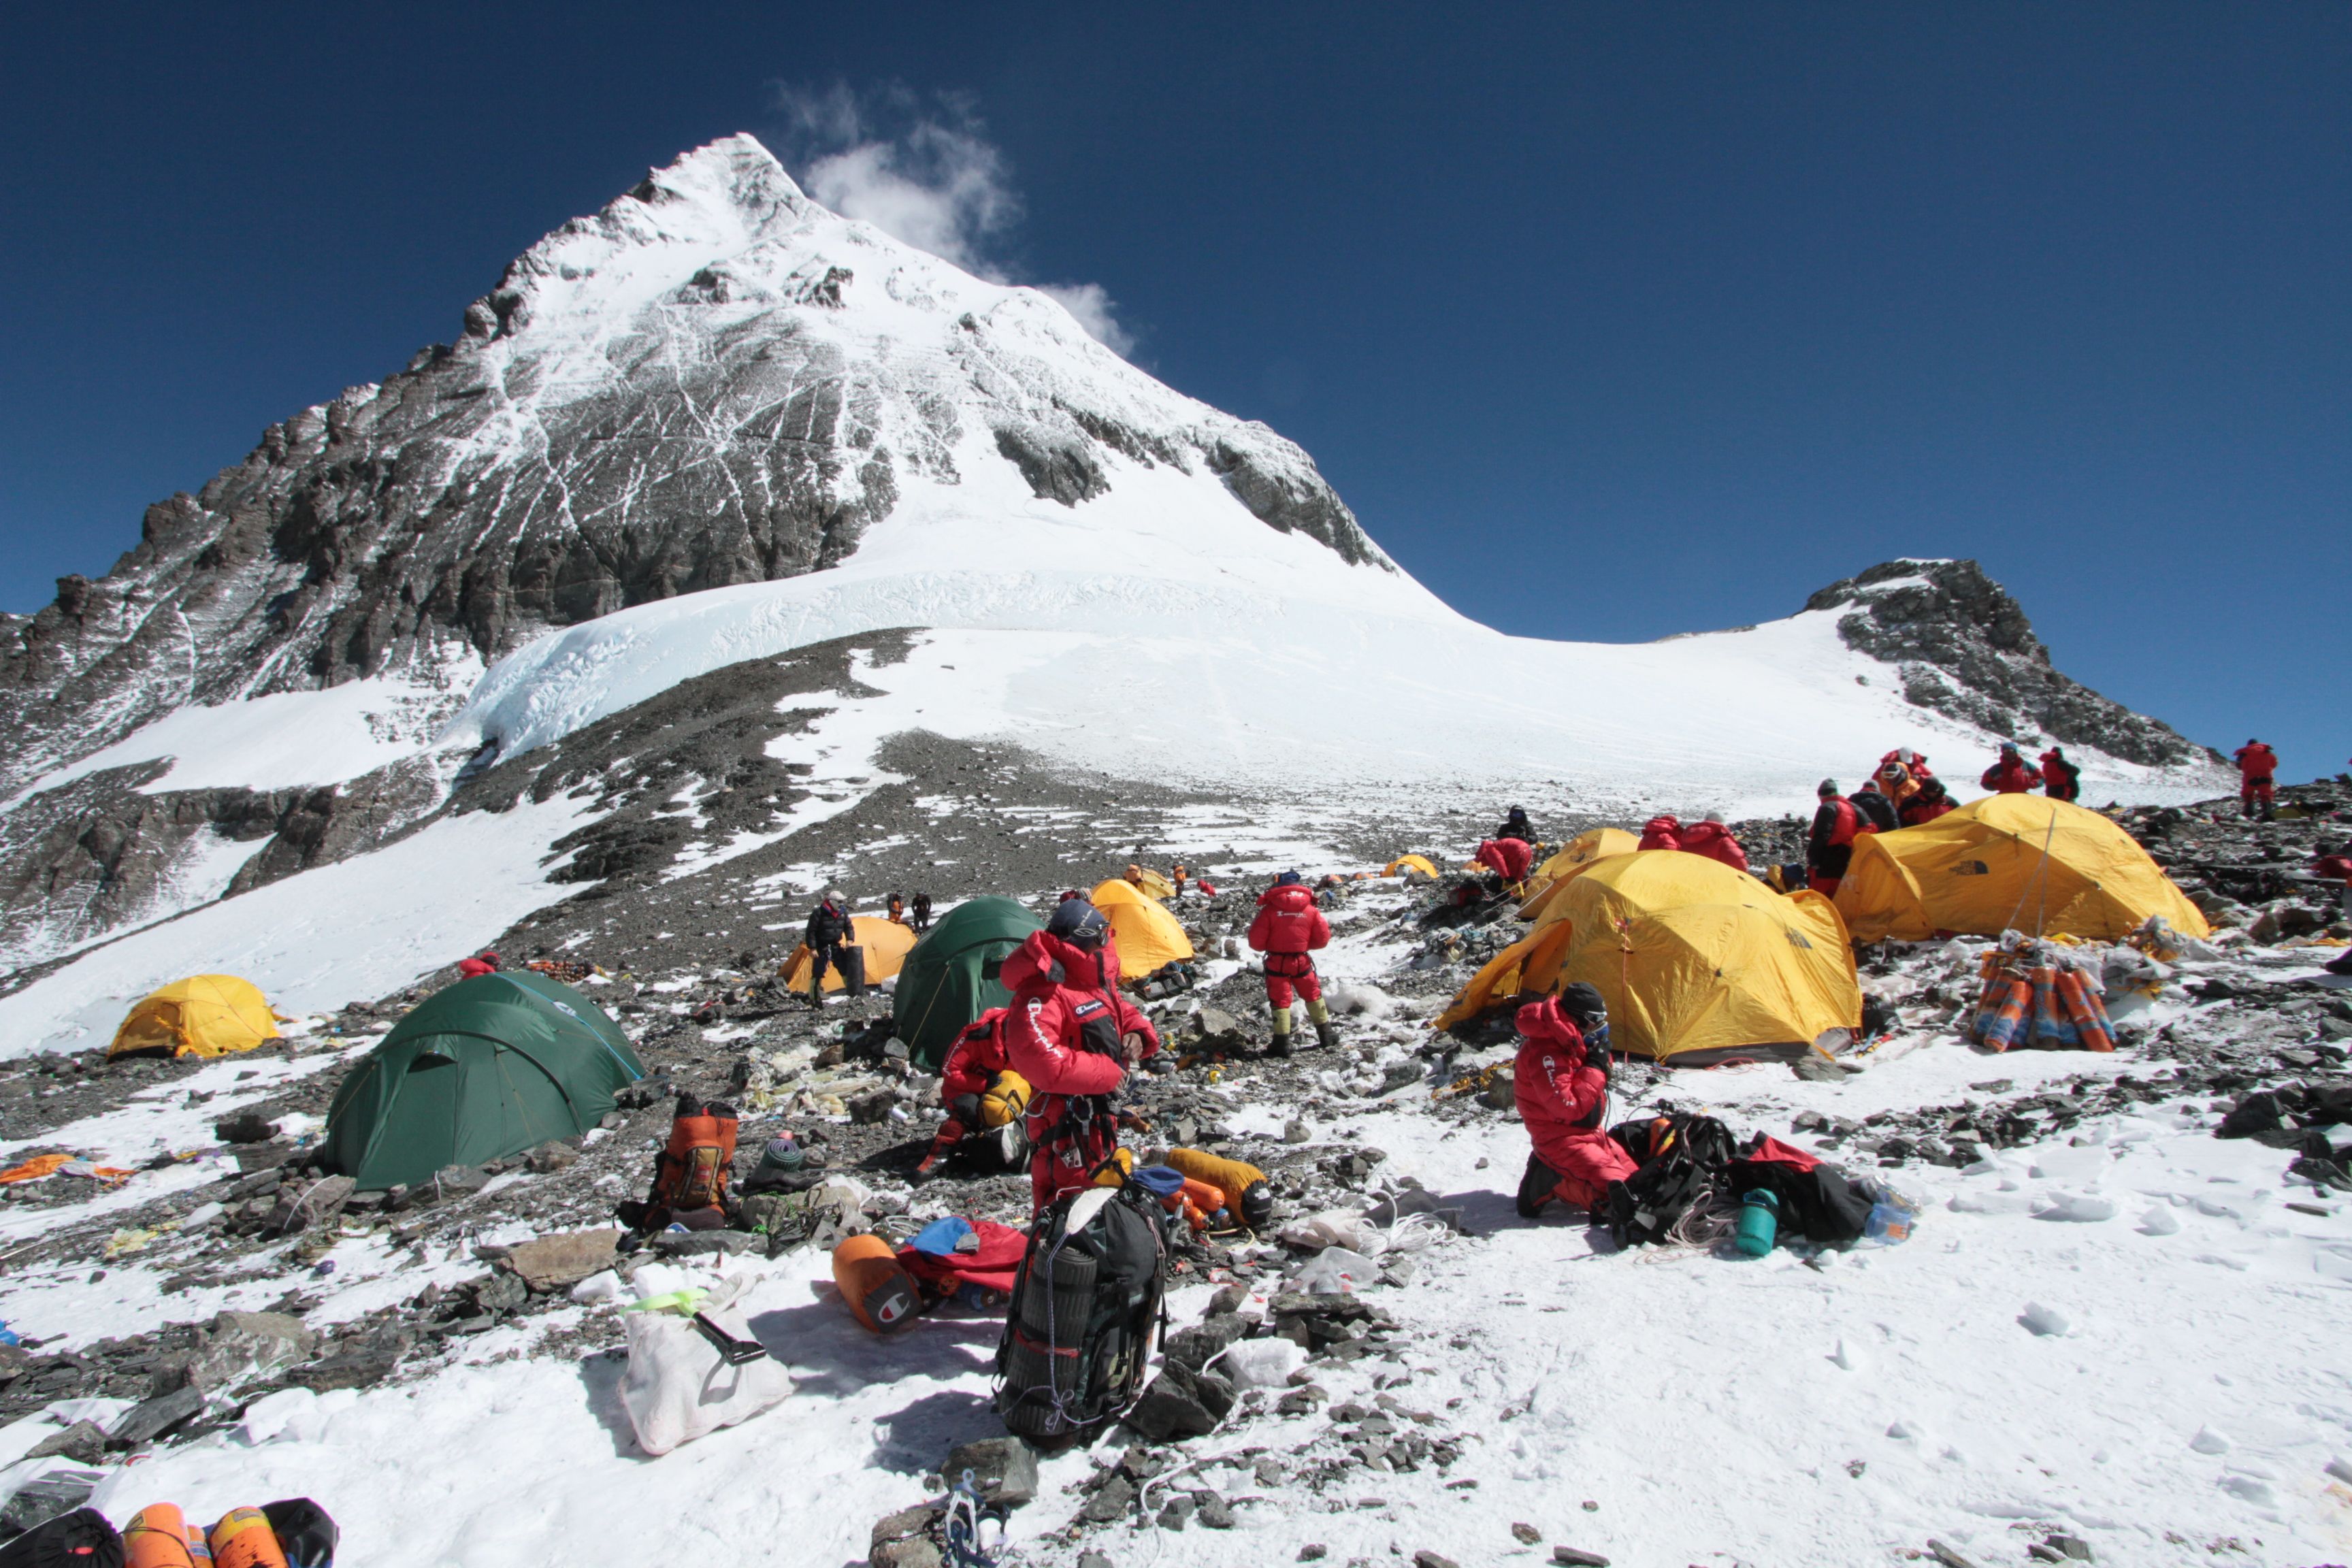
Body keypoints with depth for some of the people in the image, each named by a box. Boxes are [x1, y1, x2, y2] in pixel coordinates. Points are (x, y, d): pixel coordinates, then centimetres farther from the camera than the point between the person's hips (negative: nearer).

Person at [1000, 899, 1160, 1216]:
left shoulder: (1096, 978, 7)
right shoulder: (1041, 993, -25)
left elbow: (1124, 1011, 22)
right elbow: (1034, 1057, -36)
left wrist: (1138, 1035, -4)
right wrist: (1106, 1072, -27)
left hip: (1100, 1115, 10)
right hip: (1066, 1122, -10)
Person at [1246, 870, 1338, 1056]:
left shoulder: (1269, 910, -10)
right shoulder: (1311, 910, -1)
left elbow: (1256, 942, -10)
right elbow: (1322, 938, 4)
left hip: (1276, 962, -3)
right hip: (1302, 961, 3)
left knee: (1280, 1000, 5)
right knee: (1313, 995, 20)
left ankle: (1282, 1043, 2)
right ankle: (1326, 1035, 30)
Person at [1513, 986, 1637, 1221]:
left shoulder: (1568, 1043, 7)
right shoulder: (1544, 1053, -26)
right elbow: (1568, 1107, -28)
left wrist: (1601, 1060, -4)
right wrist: (1596, 1068, -22)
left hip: (1587, 1130, 10)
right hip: (1560, 1138, -10)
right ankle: (1552, 1182, -3)